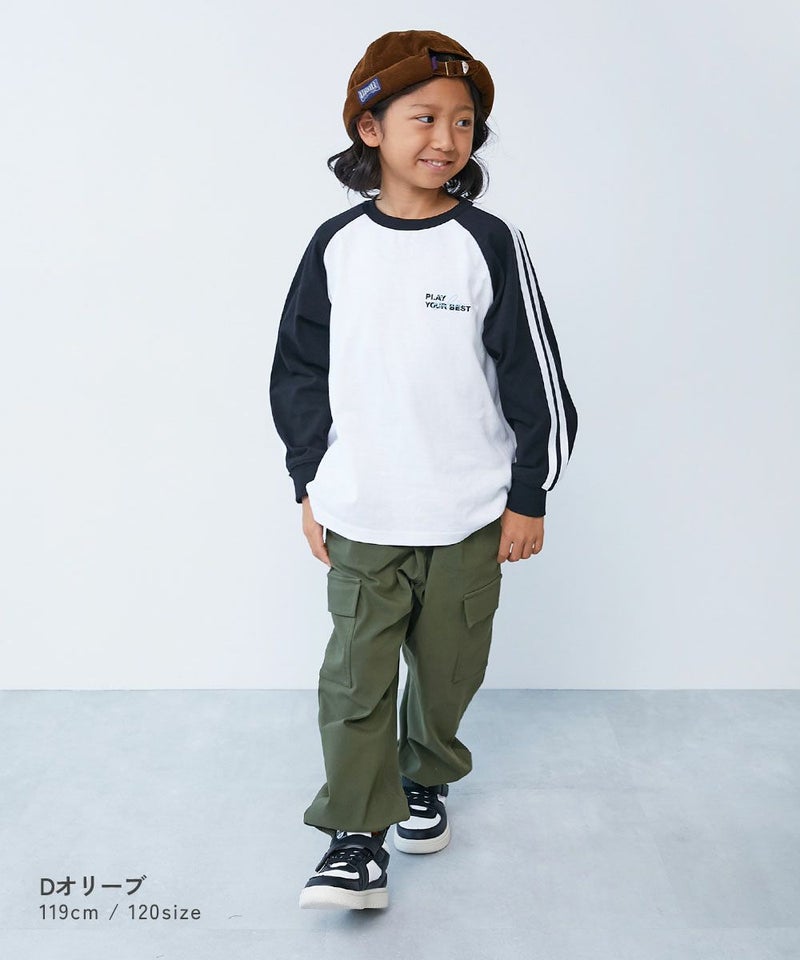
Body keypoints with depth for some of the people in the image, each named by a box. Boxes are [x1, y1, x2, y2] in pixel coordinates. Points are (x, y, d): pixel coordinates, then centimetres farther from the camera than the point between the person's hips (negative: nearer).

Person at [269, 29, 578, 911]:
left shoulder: (489, 244, -5)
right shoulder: (336, 246, 0)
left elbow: (535, 376, -2)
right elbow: (300, 372, 7)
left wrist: (529, 496, -1)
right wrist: (310, 485, 6)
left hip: (467, 516, 0)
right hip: (359, 516, 1)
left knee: (446, 667, 14)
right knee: (356, 677, 0)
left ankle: (424, 781, 39)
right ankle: (356, 839, 12)